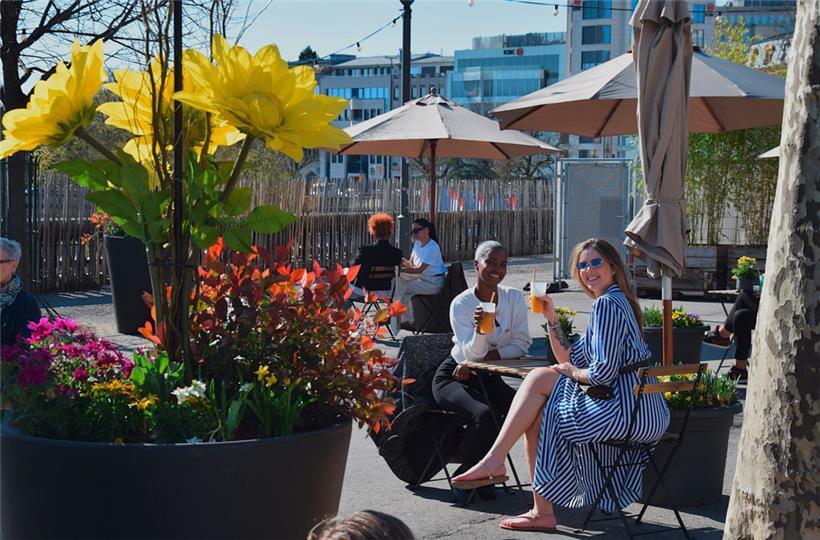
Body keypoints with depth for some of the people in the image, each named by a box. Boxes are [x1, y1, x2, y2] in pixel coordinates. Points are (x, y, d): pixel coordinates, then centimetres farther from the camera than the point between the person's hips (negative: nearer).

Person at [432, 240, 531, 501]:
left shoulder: (514, 298, -2)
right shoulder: (461, 303, -13)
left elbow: (521, 345, -7)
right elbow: (472, 354, -20)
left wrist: (485, 357, -16)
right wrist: (480, 328, -41)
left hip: (488, 378, 4)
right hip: (452, 378, -4)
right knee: (484, 414, -33)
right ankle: (465, 476, -8)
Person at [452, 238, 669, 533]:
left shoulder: (607, 304, -12)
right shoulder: (616, 301, 21)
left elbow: (604, 372, -21)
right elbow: (569, 359, 21)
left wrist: (573, 373, -2)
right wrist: (551, 317, 11)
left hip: (628, 411, -10)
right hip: (640, 410, 10)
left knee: (538, 379, -4)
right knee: (540, 410, 7)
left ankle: (494, 460, -2)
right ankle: (542, 512, 5)